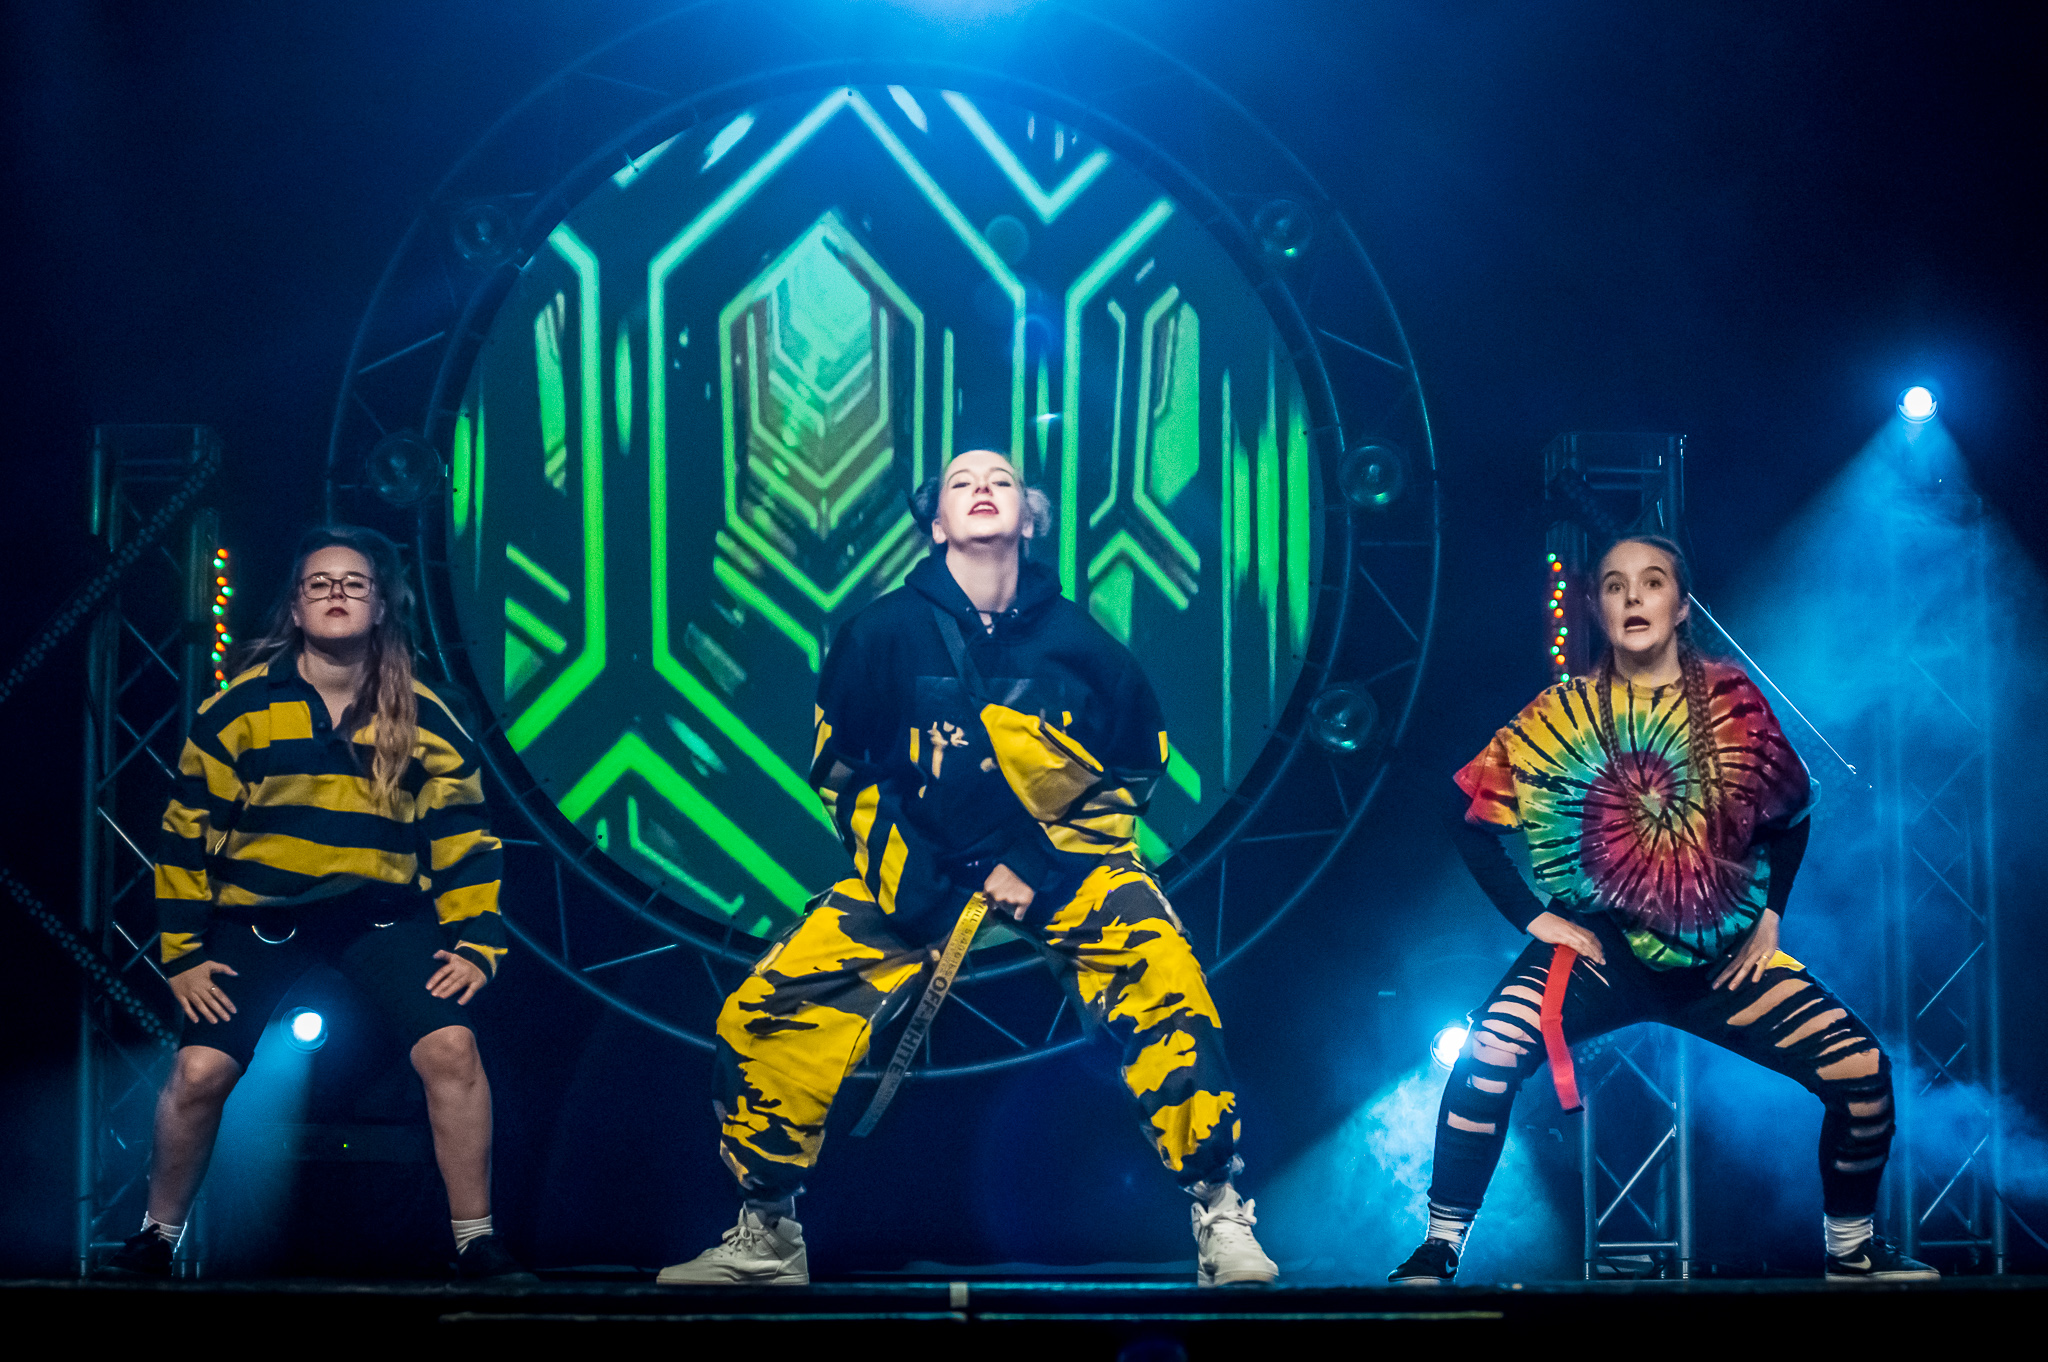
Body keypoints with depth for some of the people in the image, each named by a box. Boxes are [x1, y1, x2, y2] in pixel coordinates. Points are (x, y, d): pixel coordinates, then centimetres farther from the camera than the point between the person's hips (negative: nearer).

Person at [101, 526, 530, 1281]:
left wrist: (477, 944, -2)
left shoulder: (426, 719, -1)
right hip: (261, 910, 0)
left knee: (451, 1046, -19)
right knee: (200, 1069, -12)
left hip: (382, 911, 1)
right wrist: (182, 952, -1)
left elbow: (464, 842, 5)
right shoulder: (238, 710, -5)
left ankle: (475, 1240, -4)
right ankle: (157, 1236, 14)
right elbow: (187, 833, 1)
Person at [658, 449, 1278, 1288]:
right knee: (765, 1012, -12)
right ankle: (766, 1236, 7)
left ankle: (1221, 1219, -16)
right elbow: (841, 770, 6)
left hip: (1061, 855, -1)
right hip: (916, 865, 1)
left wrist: (1038, 866, -5)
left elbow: (1134, 767, 7)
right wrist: (902, 872, -7)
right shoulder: (884, 634, -4)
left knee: (1166, 988, -28)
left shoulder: (1077, 641, -4)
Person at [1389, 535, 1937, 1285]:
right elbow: (1471, 816, -2)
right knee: (1489, 1056, -29)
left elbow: (1791, 810, 15)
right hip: (1601, 946, -2)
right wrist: (1533, 918, -8)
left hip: (1717, 954, 2)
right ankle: (1438, 1253, -15)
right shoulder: (1565, 713, -4)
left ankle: (1852, 1251, 13)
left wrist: (1770, 915, 7)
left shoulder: (1731, 701, 0)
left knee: (1861, 1066, -11)